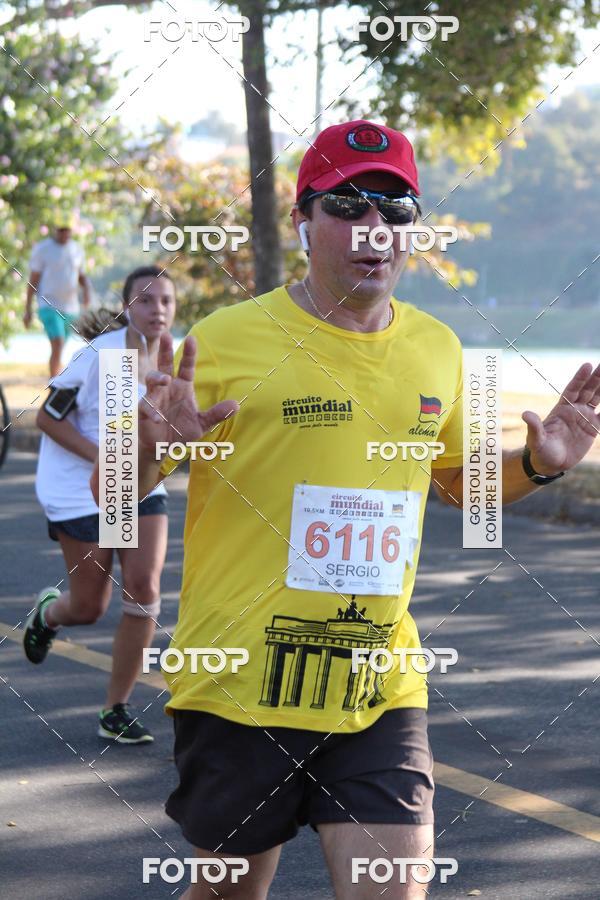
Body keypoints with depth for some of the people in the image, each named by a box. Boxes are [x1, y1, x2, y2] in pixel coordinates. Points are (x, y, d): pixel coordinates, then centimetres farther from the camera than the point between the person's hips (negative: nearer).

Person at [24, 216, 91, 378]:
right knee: (58, 345, -20)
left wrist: (87, 289, -2)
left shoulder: (77, 249, 11)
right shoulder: (42, 249, -4)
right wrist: (28, 309, -3)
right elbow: (33, 279, -1)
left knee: (58, 349, 12)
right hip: (49, 305, -5)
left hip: (71, 308, 5)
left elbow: (81, 275, 22)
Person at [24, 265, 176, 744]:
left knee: (145, 589, -12)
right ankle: (48, 612, 42)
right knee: (89, 608, 2)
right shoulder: (100, 354, -17)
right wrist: (105, 458, -21)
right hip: (81, 491, -4)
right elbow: (48, 418, -14)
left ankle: (116, 710, 3)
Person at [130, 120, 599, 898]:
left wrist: (537, 465, 6)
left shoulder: (436, 349, 7)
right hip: (241, 687, -3)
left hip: (381, 691, 3)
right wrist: (150, 446, -26)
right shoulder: (227, 339, -8)